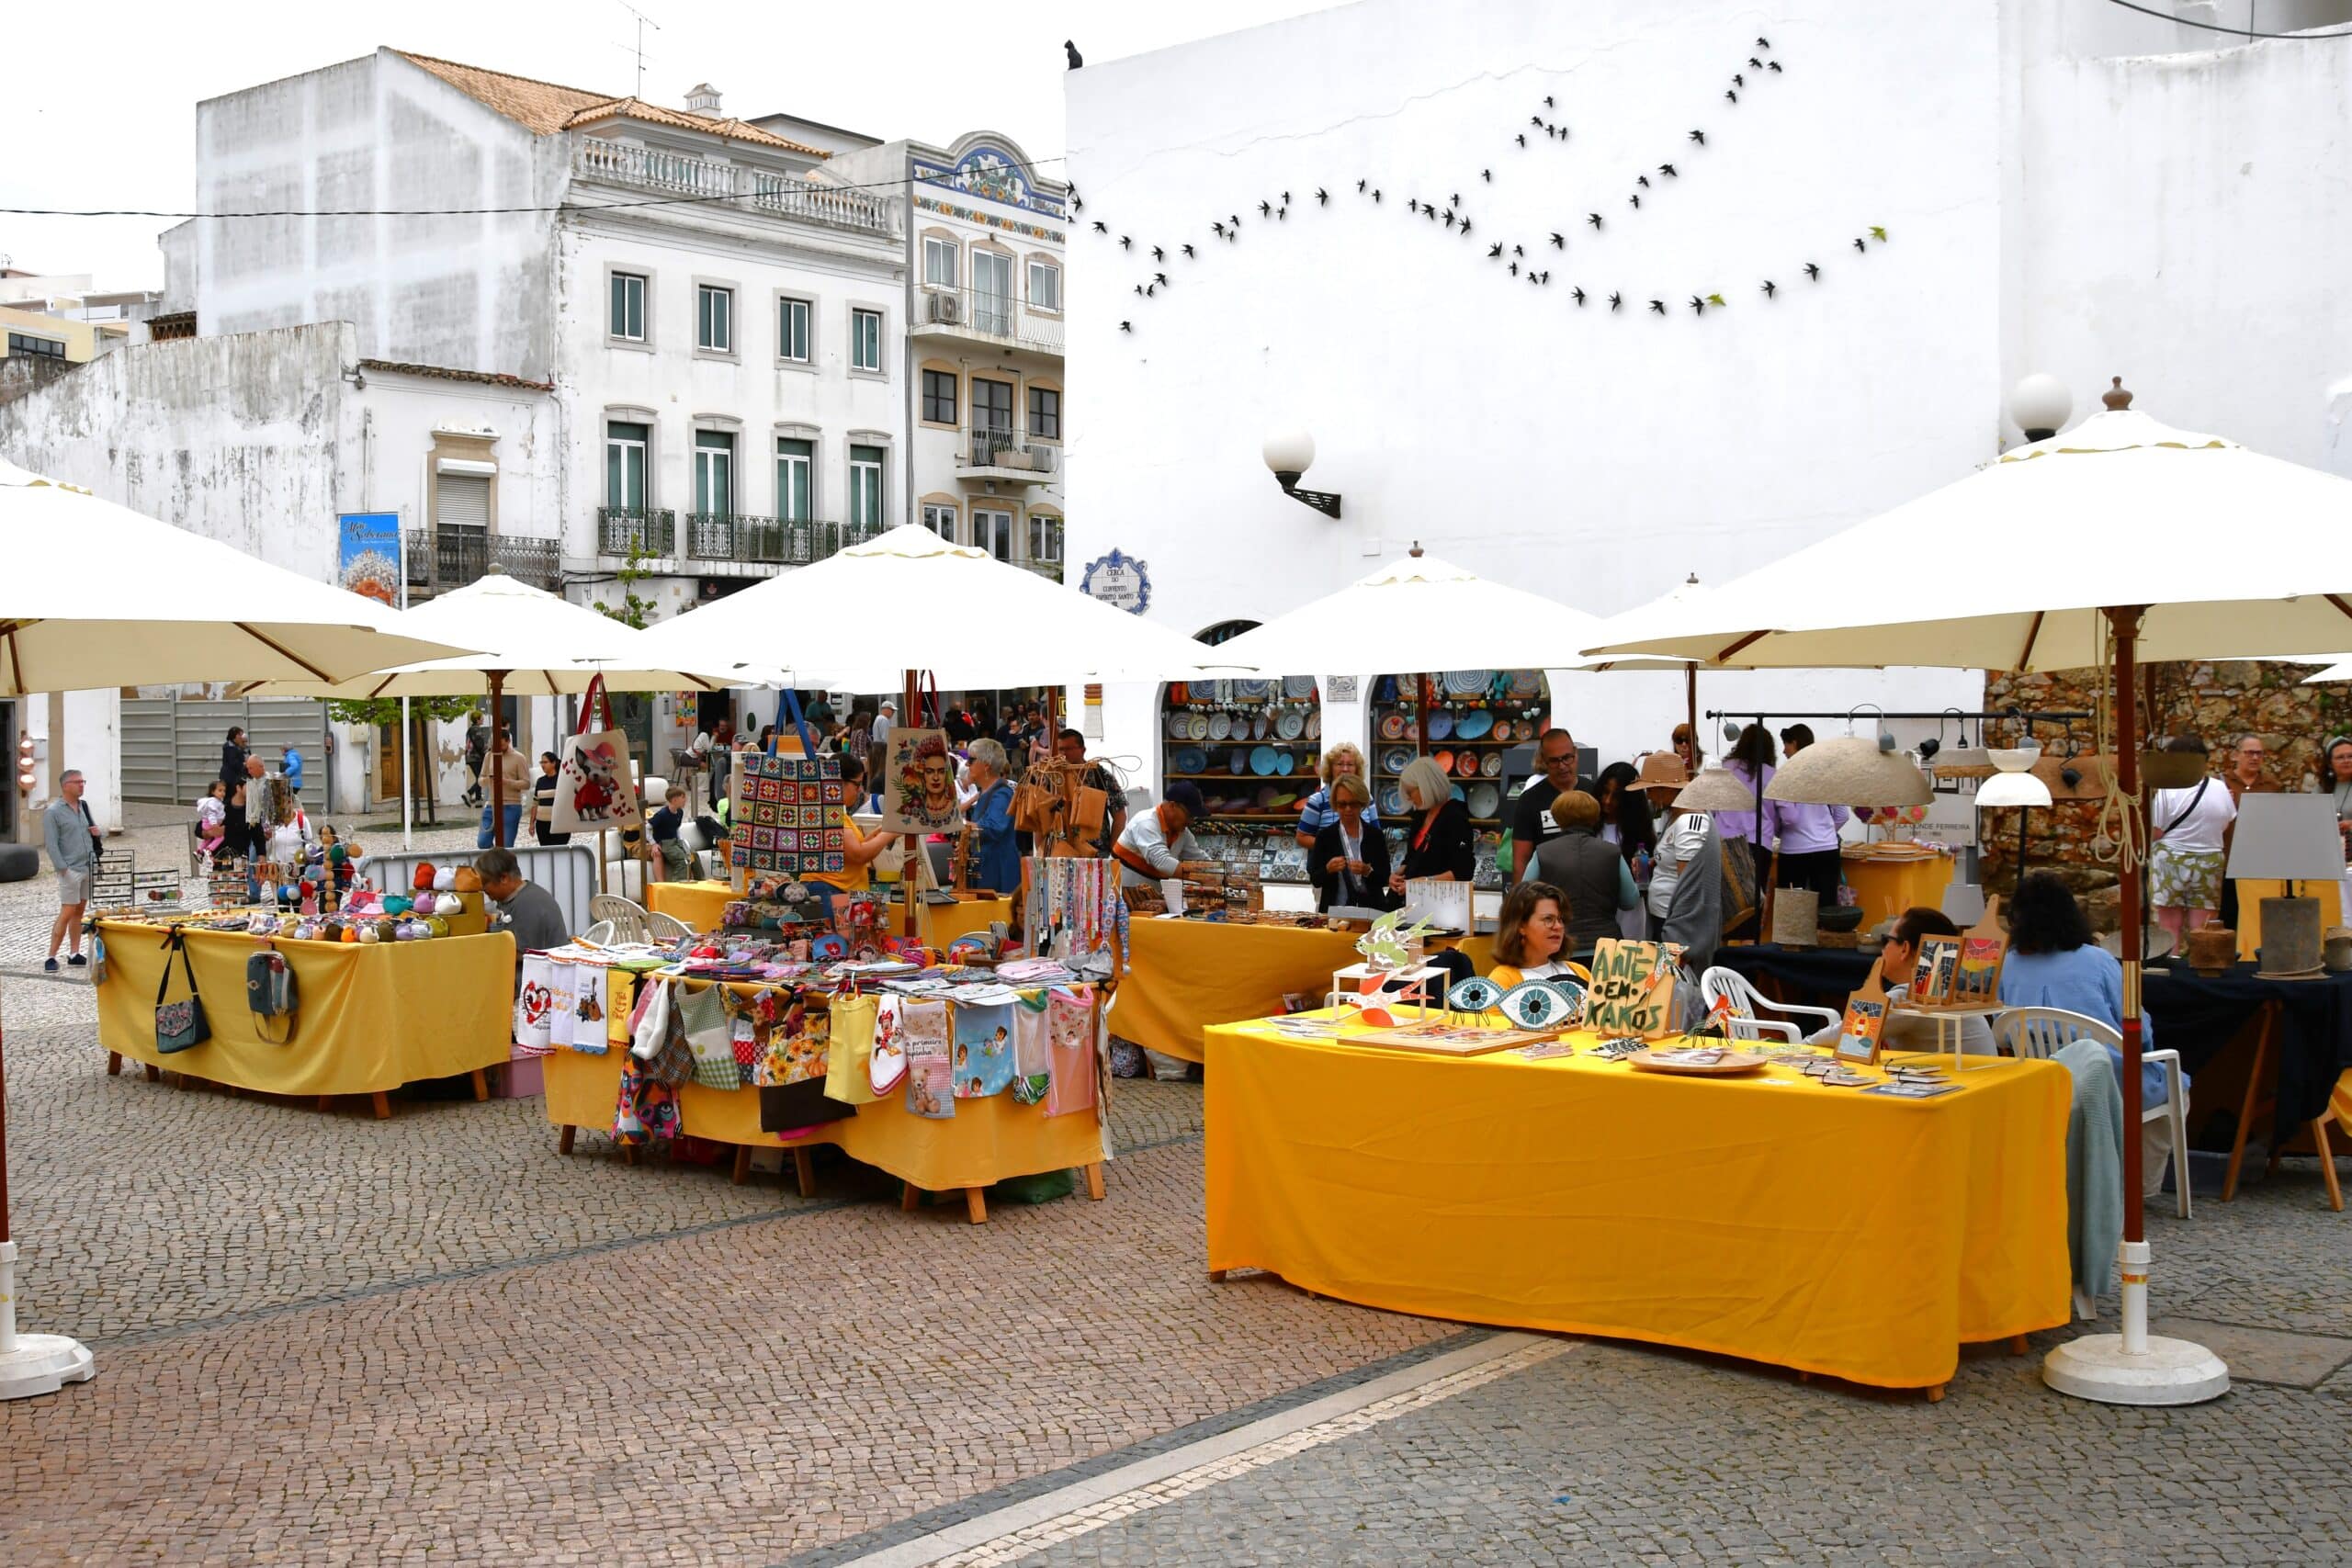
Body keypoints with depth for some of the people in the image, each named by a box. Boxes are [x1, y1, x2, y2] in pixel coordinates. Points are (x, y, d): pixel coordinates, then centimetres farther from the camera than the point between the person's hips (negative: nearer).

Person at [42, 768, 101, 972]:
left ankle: (74, 954, 16)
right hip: (70, 870, -7)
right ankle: (51, 957, -4)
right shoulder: (53, 812, -8)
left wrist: (96, 831, 3)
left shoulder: (84, 806, 13)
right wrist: (63, 868, -18)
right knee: (67, 913, -9)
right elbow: (52, 844, -12)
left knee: (79, 912, 10)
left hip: (88, 867, 7)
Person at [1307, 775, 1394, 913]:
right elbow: (1315, 880, 4)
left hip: (1371, 909, 1)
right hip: (1335, 910, -1)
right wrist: (1328, 869, -15)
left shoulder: (1376, 836, 7)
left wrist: (1368, 871, -14)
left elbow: (1384, 879, 5)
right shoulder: (1324, 836, 6)